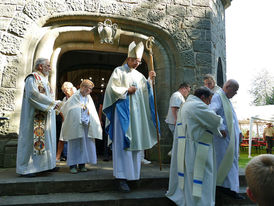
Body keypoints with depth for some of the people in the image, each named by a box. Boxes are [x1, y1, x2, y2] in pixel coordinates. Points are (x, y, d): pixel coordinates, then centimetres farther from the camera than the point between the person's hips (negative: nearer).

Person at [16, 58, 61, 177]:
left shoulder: (44, 80, 21)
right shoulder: (32, 77, -6)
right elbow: (32, 94, -21)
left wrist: (54, 103, 3)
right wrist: (51, 102, -18)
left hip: (46, 117, 9)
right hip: (35, 117, -9)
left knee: (46, 138, 11)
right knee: (32, 138, -8)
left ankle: (47, 164, 19)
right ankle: (25, 168, -1)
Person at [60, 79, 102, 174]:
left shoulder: (89, 98, 13)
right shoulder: (74, 97, -1)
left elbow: (93, 113, 19)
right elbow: (64, 109, 6)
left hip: (87, 126, 5)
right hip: (75, 125, -4)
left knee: (86, 144, 3)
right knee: (74, 144, -2)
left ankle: (82, 164, 13)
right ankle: (73, 165, 5)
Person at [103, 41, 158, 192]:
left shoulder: (139, 75, 19)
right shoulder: (119, 71, 3)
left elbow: (145, 91, 12)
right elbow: (112, 89, -6)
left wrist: (149, 79, 0)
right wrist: (127, 90, -9)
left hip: (137, 113, 6)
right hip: (122, 112, -6)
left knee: (135, 141, 7)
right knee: (122, 142, -10)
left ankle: (132, 171, 18)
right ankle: (121, 176, -10)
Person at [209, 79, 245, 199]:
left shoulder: (226, 99, 21)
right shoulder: (218, 96, -11)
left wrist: (238, 131, 18)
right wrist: (221, 128, -25)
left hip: (231, 136, 10)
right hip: (223, 135, -10)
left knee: (232, 161, 10)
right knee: (224, 160, -4)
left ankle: (231, 188, 17)